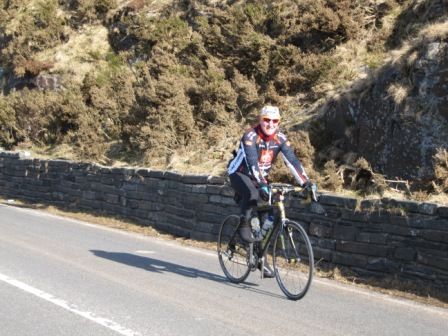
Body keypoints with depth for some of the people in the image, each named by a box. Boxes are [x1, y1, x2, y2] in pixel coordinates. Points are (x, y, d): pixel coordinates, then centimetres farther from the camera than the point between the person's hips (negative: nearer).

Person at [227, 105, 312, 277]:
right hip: (239, 174, -5)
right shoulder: (250, 136, -25)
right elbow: (252, 162, -37)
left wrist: (306, 183, -27)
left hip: (261, 177, 5)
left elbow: (293, 161, -16)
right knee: (252, 194, -39)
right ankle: (244, 225, -15)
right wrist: (262, 184, -51)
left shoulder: (280, 138, -10)